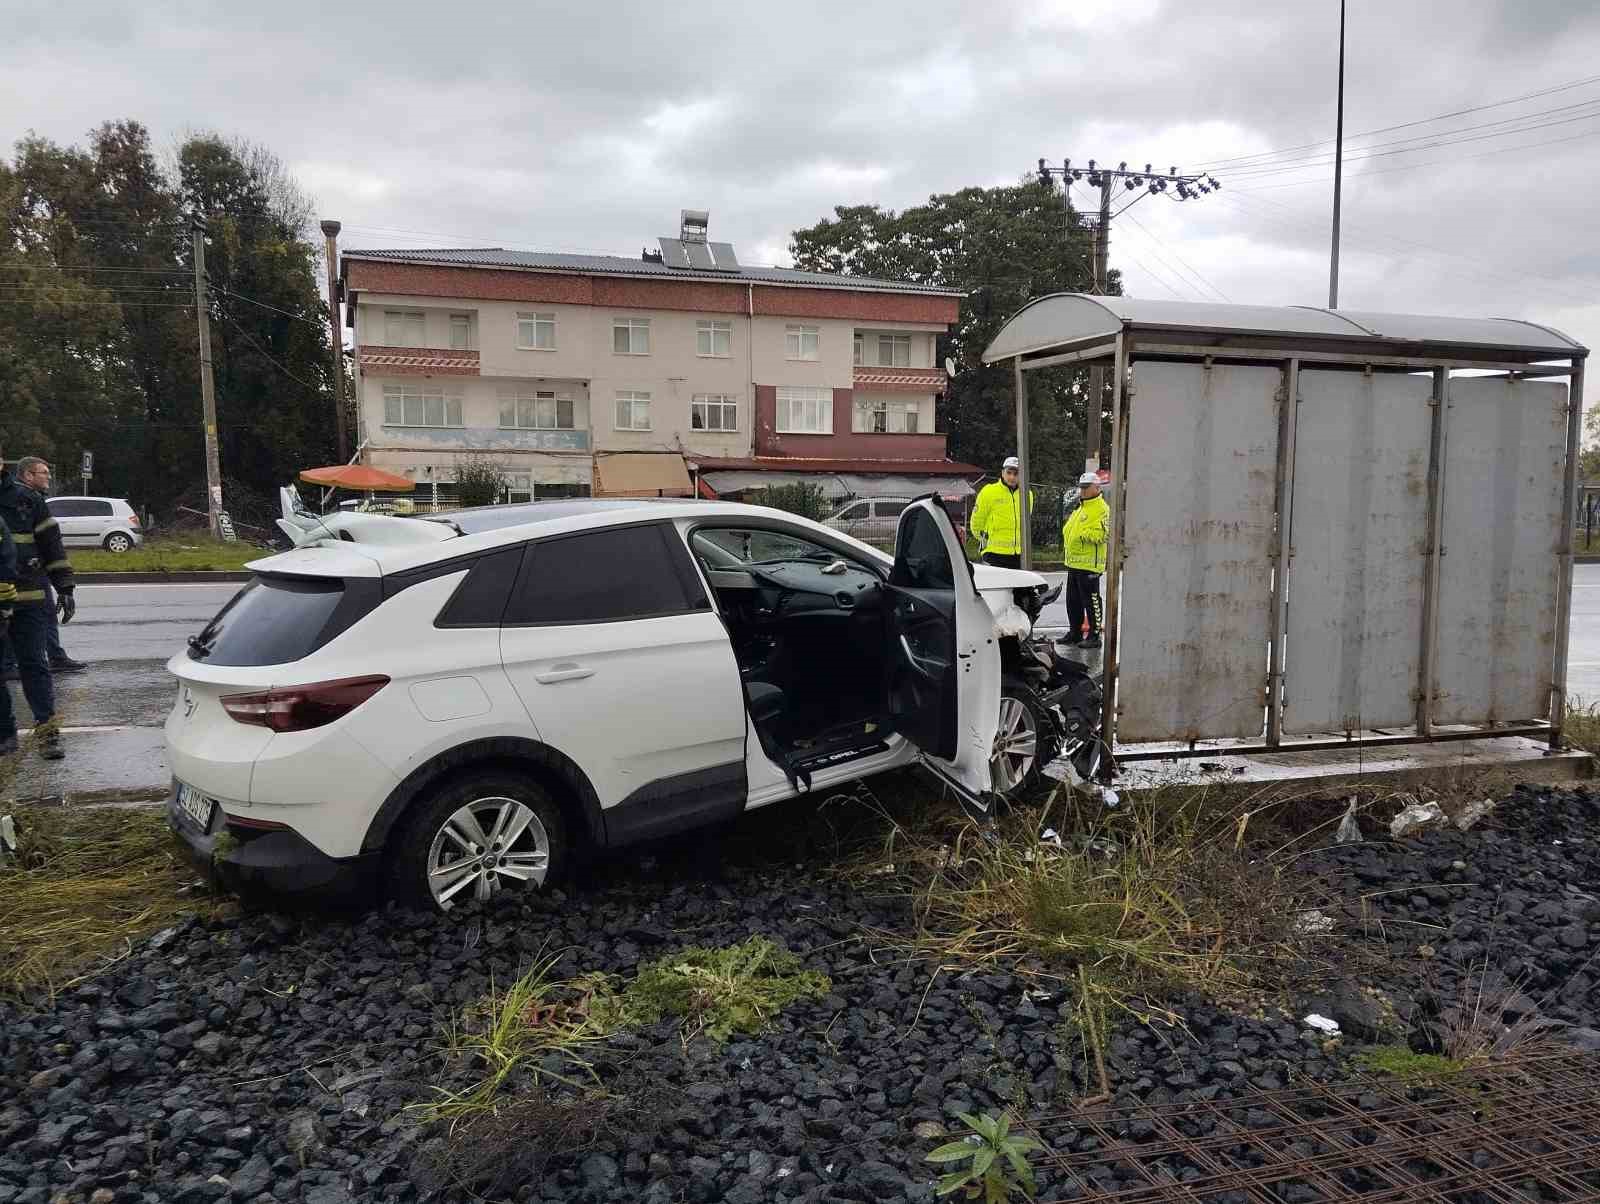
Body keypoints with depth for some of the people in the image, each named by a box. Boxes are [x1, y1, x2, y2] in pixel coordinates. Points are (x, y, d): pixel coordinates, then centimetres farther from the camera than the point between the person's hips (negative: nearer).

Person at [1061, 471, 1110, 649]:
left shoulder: (1102, 509, -11)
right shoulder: (1080, 509, 19)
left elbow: (1104, 534, -21)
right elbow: (1069, 529, 29)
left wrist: (1084, 534, -24)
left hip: (1089, 564, -10)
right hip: (1074, 563, 10)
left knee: (1091, 601, -4)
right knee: (1073, 601, 15)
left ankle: (1094, 636, 3)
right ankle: (1075, 633, 26)